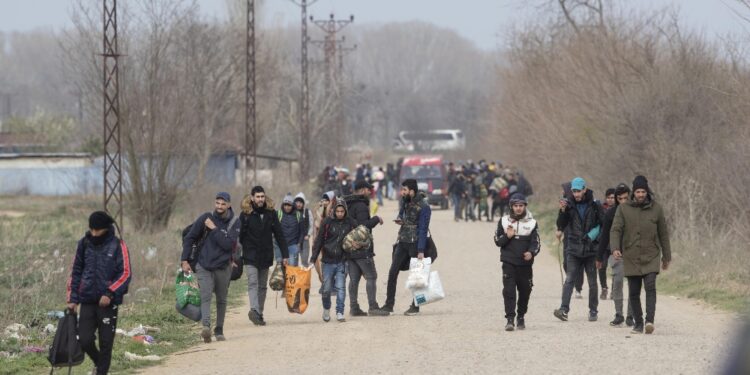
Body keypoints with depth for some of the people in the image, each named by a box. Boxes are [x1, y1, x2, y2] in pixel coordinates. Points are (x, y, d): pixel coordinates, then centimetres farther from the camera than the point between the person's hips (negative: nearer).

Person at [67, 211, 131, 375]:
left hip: (108, 302, -3)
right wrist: (72, 299, 5)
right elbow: (76, 272, 11)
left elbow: (125, 274, -7)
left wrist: (110, 293, -18)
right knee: (84, 340, -1)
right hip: (87, 301, 3)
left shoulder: (118, 246, -4)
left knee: (106, 343, 0)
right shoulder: (84, 244, 5)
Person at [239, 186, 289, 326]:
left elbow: (279, 235, 7)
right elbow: (239, 236, -4)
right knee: (253, 283, -17)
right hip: (250, 256, -4)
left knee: (262, 286, 9)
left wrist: (285, 254, 3)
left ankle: (259, 314, 16)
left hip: (266, 255, 4)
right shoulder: (246, 214, -4)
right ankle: (254, 310, -32)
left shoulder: (271, 213, 4)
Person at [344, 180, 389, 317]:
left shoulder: (347, 205, 15)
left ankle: (353, 307, 6)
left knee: (354, 278, 8)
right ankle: (373, 307, -11)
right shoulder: (361, 206, -13)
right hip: (362, 249, -8)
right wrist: (376, 219, -7)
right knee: (371, 277, -6)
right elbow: (364, 225, -21)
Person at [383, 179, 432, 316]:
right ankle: (389, 304, 6)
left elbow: (423, 230, -17)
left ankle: (415, 306, 9)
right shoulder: (405, 201, 6)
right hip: (403, 242, 7)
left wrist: (421, 251, -19)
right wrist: (399, 219, 1)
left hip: (416, 243, -7)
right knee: (392, 272, 2)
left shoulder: (423, 207, -15)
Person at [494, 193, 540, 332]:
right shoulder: (504, 221, 7)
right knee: (509, 290, -12)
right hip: (509, 262, -1)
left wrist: (531, 253, -20)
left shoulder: (532, 223, 5)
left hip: (525, 263, 1)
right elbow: (497, 241, 8)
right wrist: (507, 236, -12)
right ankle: (510, 319, -14)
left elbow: (536, 242, 0)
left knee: (524, 291, 8)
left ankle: (521, 318, 25)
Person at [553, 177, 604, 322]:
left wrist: (591, 236, -9)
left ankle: (593, 311, 16)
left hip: (591, 249, 0)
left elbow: (602, 225, 4)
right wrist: (562, 211, -14)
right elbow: (561, 226, 0)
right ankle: (564, 309, -19)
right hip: (574, 249, 0)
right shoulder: (570, 205, 3)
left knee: (592, 282, 7)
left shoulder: (595, 206, 0)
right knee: (569, 280, -11)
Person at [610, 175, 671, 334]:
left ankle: (650, 320, -26)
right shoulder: (623, 209, 1)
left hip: (651, 257, -1)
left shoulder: (656, 209, 2)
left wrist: (666, 256, 12)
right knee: (634, 292, 6)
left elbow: (663, 234, 9)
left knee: (650, 287, -18)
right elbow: (615, 230, -5)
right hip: (631, 258, 1)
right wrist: (615, 248, -23)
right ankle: (638, 323, 18)